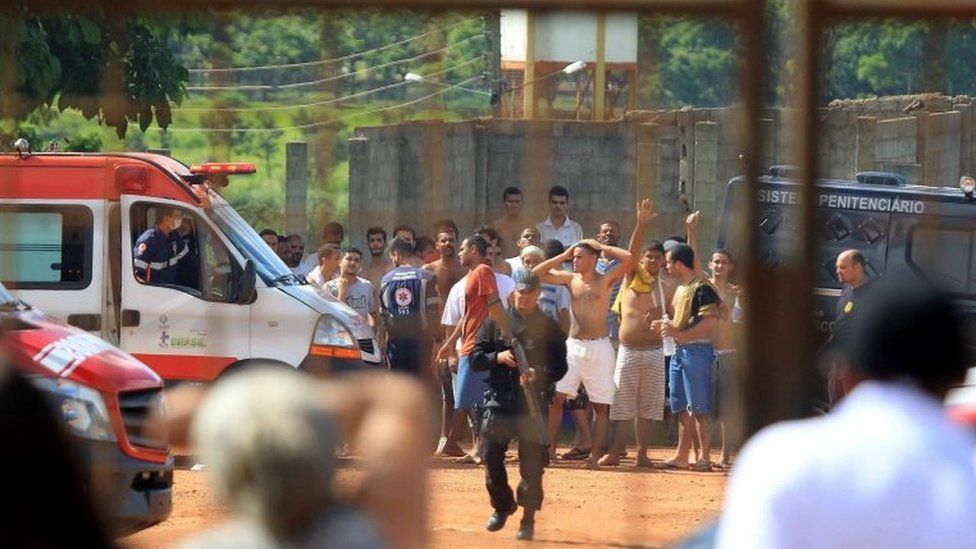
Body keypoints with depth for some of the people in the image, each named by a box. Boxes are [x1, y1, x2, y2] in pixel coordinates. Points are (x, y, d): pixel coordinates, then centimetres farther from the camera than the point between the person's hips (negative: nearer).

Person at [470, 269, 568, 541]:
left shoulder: (549, 328, 5)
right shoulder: (495, 322, 8)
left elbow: (560, 367, 2)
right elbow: (475, 358, 6)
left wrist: (539, 375, -18)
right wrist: (498, 358, -13)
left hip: (533, 404, -2)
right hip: (499, 399, 2)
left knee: (531, 463, -4)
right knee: (491, 457, 1)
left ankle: (528, 519, 8)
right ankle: (502, 506, 26)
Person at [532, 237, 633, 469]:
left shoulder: (605, 281, 0)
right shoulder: (570, 279, 10)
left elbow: (629, 259, -13)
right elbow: (537, 273, 9)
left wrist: (602, 248, -3)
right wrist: (563, 256, 5)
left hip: (599, 349, -3)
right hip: (573, 346, 3)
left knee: (601, 406, 0)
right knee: (555, 397, -7)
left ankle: (595, 456, 4)